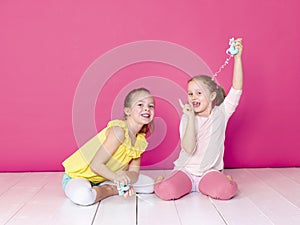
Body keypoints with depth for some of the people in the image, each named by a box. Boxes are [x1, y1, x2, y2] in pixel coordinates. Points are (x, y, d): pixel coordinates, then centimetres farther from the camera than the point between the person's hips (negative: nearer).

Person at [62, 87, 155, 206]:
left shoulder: (140, 141, -3)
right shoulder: (118, 131, -28)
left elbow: (134, 172, -4)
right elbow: (96, 165, -28)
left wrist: (127, 180, -27)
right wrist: (116, 176, -42)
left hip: (101, 178, 7)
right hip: (76, 177, -7)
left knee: (148, 184, 3)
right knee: (83, 196, -41)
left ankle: (104, 187, -3)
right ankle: (110, 190, -12)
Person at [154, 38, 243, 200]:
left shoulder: (221, 113, 1)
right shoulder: (186, 119, -2)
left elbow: (236, 88, -11)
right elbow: (189, 149, -17)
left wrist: (237, 58, -17)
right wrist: (191, 117, -23)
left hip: (210, 171, 1)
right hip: (186, 170, -1)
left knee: (226, 191, -30)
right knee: (165, 191, -29)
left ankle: (210, 184, 3)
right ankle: (162, 181, 7)